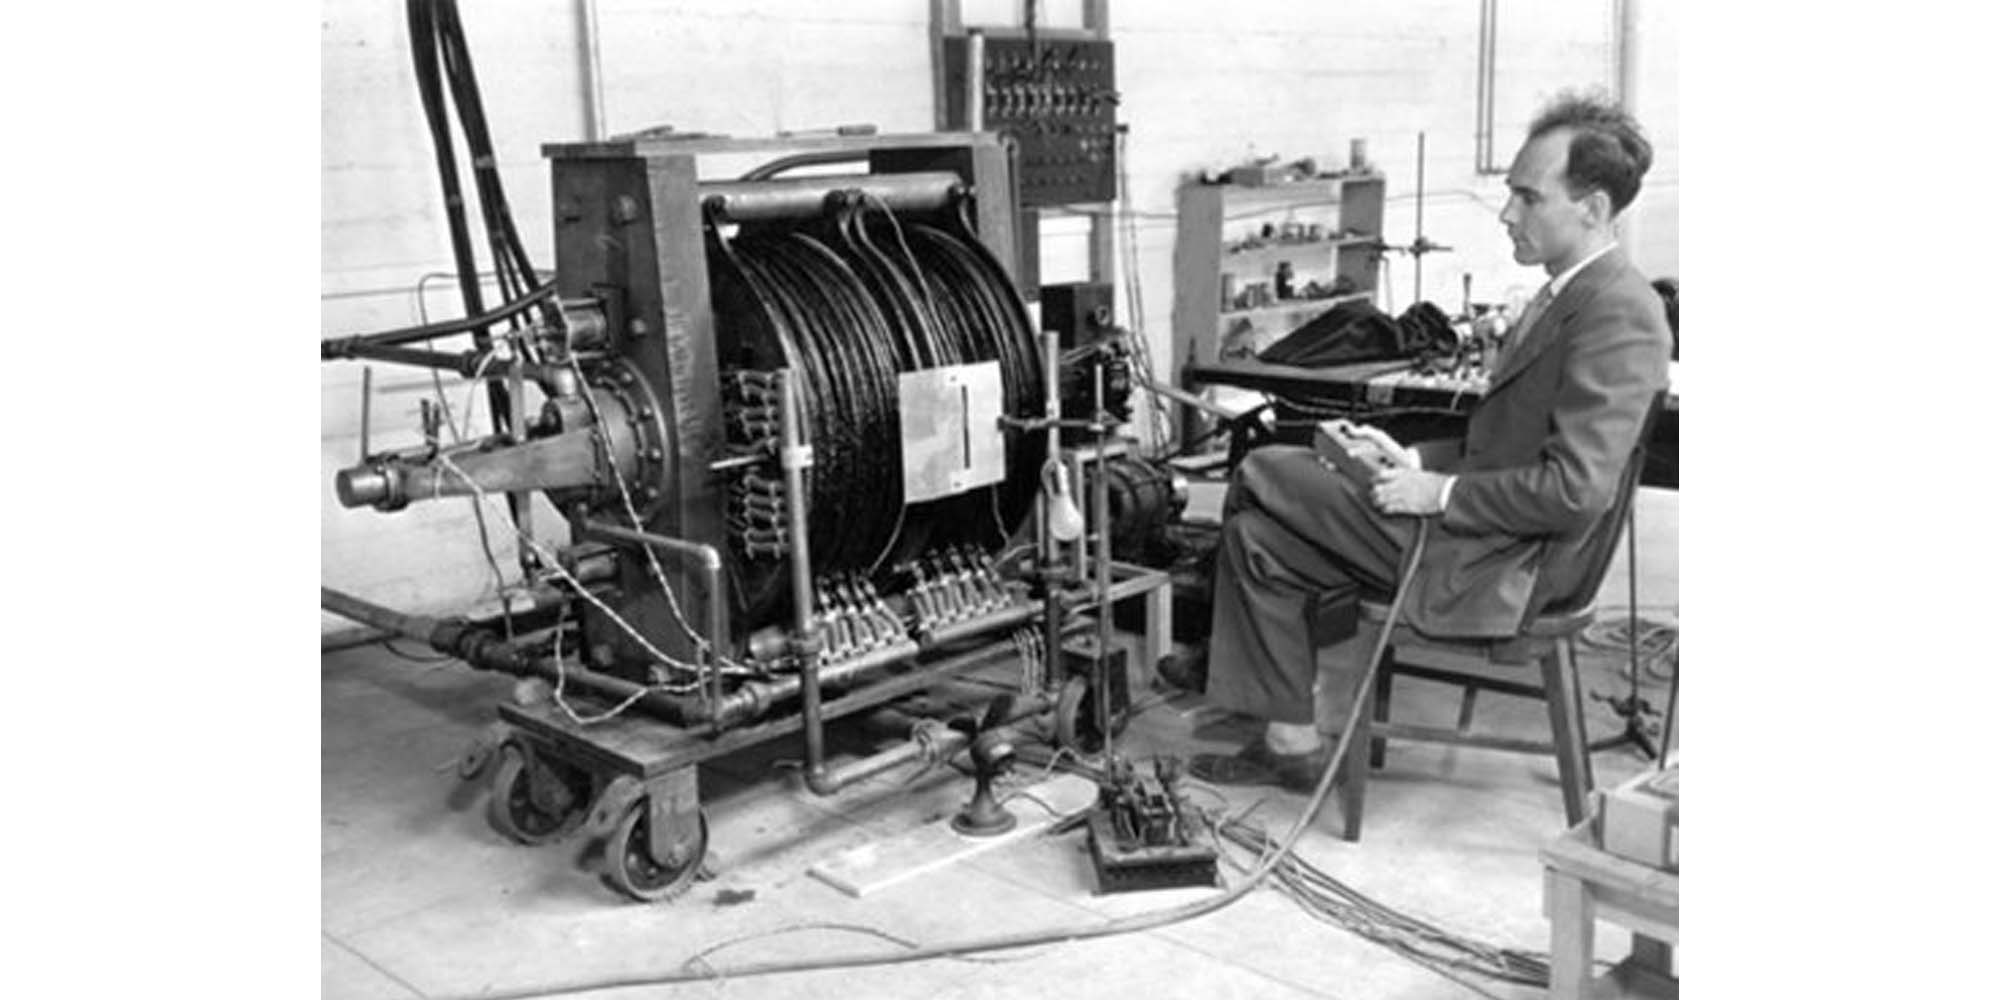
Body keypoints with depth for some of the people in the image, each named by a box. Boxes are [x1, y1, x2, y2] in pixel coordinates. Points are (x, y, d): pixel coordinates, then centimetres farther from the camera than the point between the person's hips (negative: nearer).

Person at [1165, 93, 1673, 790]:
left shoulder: (1618, 313, -19)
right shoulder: (1568, 294, 13)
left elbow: (1576, 490, -26)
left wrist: (1439, 491, -19)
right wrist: (1421, 465, 5)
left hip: (1495, 571, -10)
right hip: (1477, 536, 10)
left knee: (1262, 477, -7)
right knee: (1261, 530, 5)